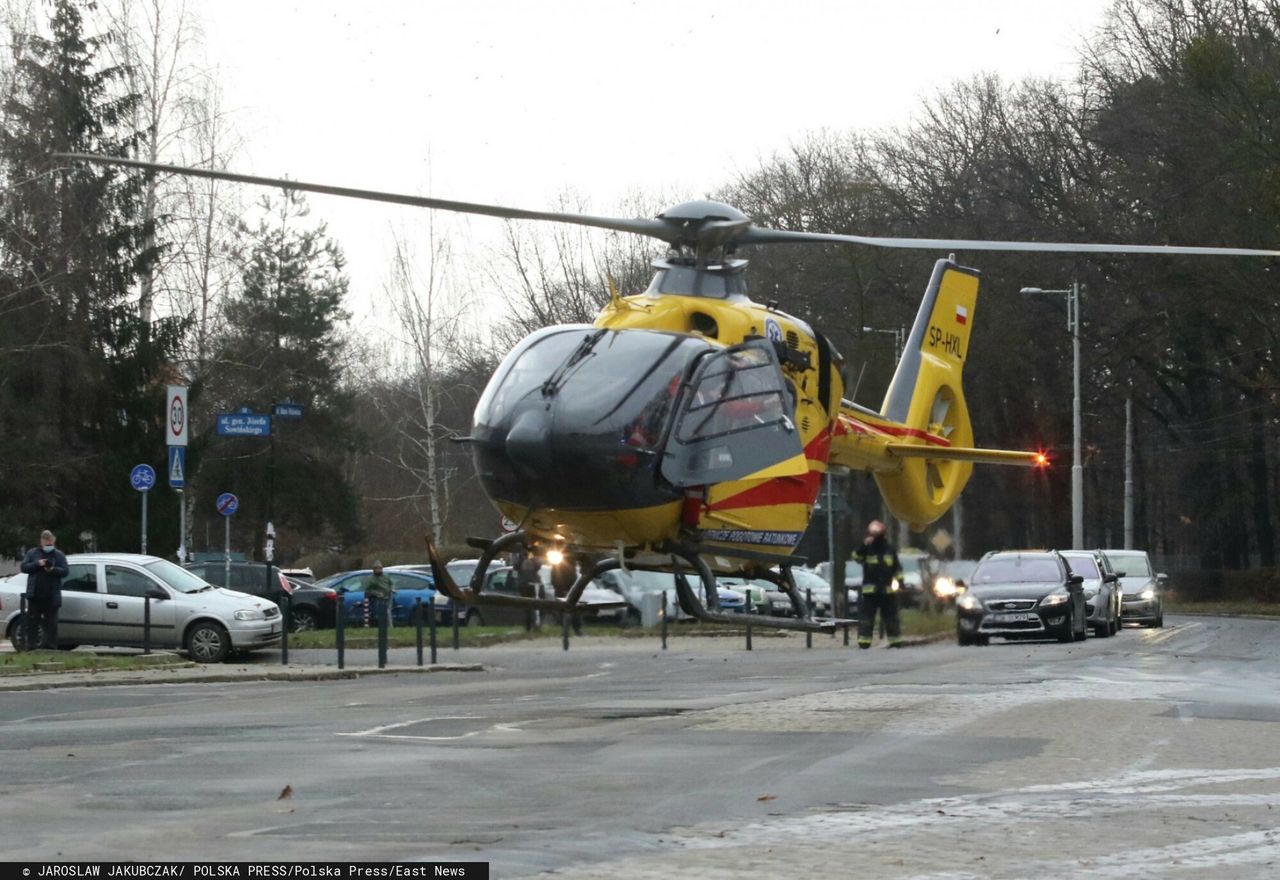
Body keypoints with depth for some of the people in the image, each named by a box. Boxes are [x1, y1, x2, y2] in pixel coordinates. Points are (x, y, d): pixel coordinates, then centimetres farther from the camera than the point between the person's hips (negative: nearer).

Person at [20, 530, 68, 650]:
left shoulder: (59, 555, 7)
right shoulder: (32, 553, 10)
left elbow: (64, 571, -1)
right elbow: (24, 567, 1)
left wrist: (53, 570, -20)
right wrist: (37, 564, -14)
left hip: (51, 596, -1)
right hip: (34, 595, 1)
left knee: (51, 622, -1)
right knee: (32, 621, 1)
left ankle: (51, 644, 1)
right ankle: (31, 644, 4)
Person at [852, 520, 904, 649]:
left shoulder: (890, 549, 6)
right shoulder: (866, 549, -1)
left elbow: (897, 568, 13)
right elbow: (857, 557, -21)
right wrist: (864, 546, -35)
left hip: (887, 590, 2)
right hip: (870, 590, -2)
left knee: (891, 616, 9)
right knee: (866, 617, -6)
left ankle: (895, 641, 17)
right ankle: (864, 641, -7)